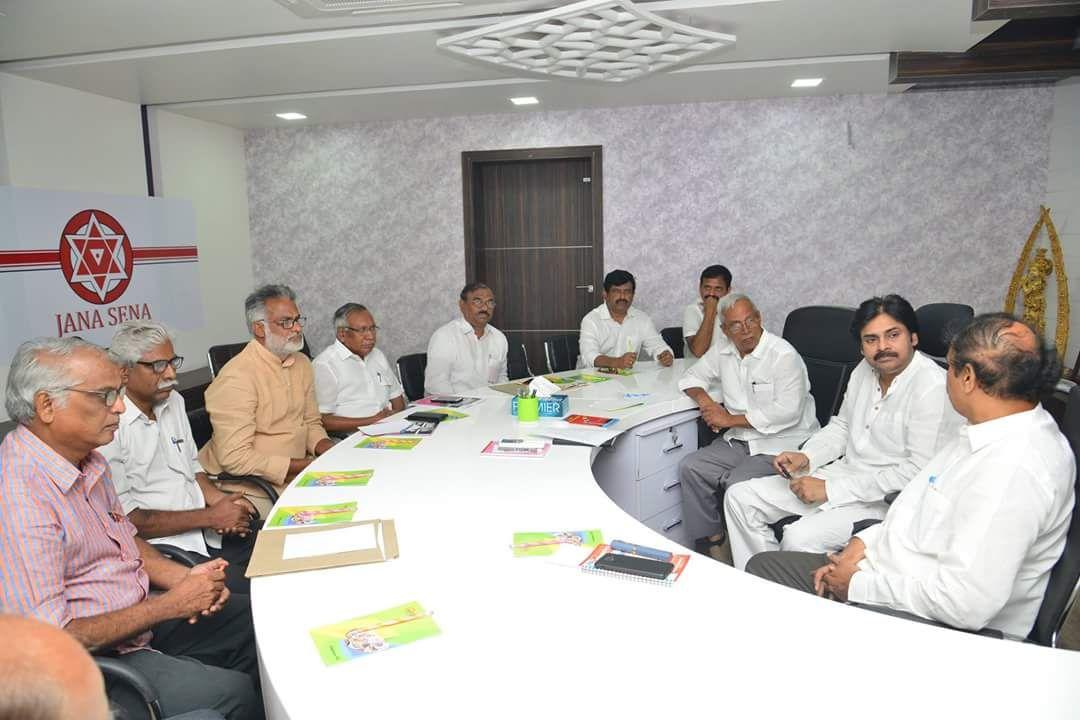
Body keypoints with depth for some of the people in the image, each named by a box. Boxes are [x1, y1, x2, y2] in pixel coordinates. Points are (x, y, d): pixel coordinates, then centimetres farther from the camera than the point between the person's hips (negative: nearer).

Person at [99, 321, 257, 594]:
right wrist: (210, 517, -13)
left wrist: (217, 498, 1)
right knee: (250, 591, -26)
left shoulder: (173, 400, 12)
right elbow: (127, 519, -14)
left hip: (209, 530, 8)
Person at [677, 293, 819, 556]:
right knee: (689, 468, -8)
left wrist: (730, 420, -19)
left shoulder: (783, 355, -15)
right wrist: (705, 401, -4)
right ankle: (710, 539, 3)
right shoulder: (723, 352, 6)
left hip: (781, 445, -7)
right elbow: (692, 377, 20)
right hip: (738, 441, 7)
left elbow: (787, 411, -24)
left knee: (737, 484, -28)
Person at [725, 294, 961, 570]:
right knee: (739, 498, 1)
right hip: (843, 472, 9)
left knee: (799, 538, -32)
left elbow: (921, 472, -23)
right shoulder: (865, 370, 7)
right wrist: (806, 457, 0)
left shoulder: (933, 388, -19)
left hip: (887, 498, -8)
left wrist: (831, 490, -21)